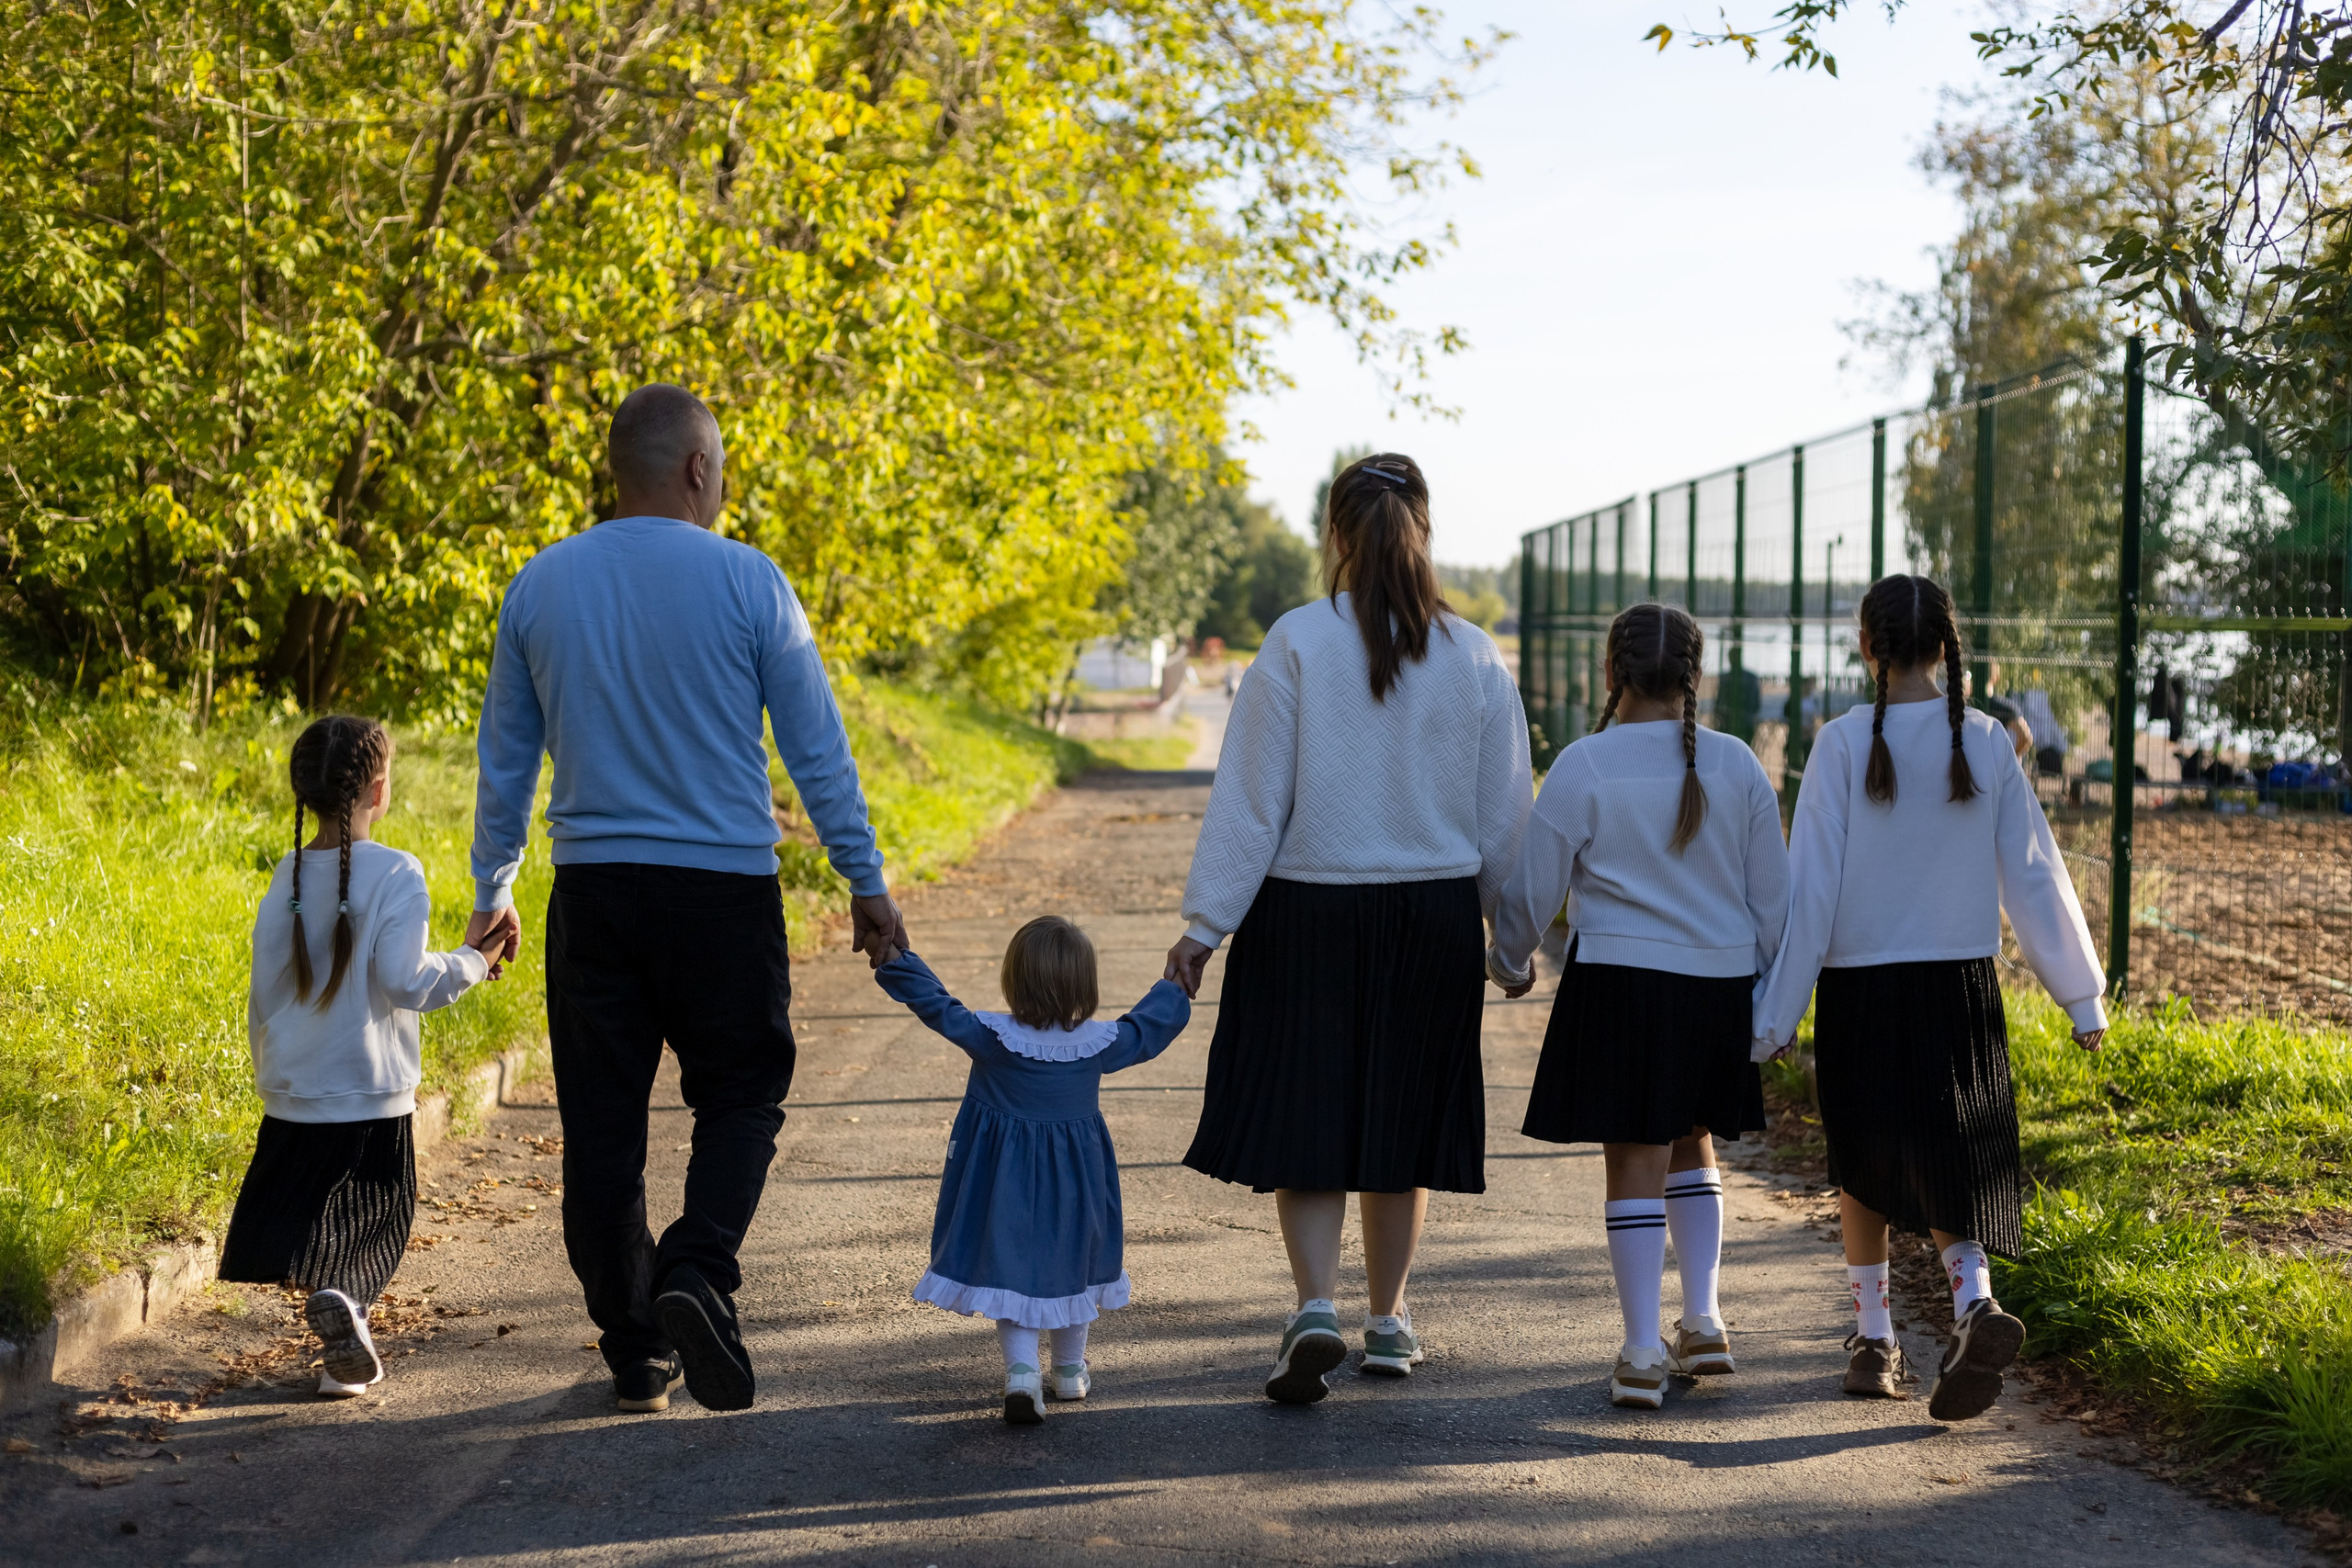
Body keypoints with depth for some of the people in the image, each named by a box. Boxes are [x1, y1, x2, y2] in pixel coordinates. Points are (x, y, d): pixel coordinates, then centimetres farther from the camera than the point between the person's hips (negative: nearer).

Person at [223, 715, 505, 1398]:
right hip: (372, 1097, -3)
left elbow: (264, 991, 7)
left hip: (293, 1095, 3)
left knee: (307, 1225, 12)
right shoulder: (395, 873, -11)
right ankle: (343, 1297, -15)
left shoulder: (288, 877, 3)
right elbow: (404, 982, -18)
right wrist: (472, 962, -3)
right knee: (373, 1225, 10)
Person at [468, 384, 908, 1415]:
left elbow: (504, 755, 13)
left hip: (592, 892, 3)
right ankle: (698, 1272, -14)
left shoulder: (539, 586, 5)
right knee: (740, 1098, 10)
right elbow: (817, 749, -2)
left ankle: (636, 1353, 13)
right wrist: (866, 884, 6)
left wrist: (493, 888, 24)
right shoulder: (746, 583, -5)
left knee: (602, 1124, 9)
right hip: (723, 887, -3)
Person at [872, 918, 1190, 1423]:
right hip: (1075, 1182, 2)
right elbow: (1155, 1023, 5)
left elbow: (935, 1004, -13)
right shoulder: (1099, 1044, -11)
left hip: (1005, 1180, -2)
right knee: (1071, 1264, 21)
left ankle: (1022, 1368, -17)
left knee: (1011, 1270, 3)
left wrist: (894, 958, -3)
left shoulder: (991, 1038, -18)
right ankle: (1070, 1370, 35)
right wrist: (1175, 986, 24)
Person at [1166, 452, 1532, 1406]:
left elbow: (1251, 797, -9)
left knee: (1304, 1118, 5)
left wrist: (1205, 924, -4)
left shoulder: (1297, 645, -10)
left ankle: (1316, 1309, -12)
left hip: (1308, 909, -2)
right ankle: (1388, 1320, 23)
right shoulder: (1472, 657, -1)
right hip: (1433, 915, 3)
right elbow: (1505, 812, 4)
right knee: (1403, 1114, 14)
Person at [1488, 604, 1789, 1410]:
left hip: (1620, 980, -3)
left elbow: (1532, 888, -1)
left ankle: (1642, 1353, 2)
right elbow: (1772, 893, 6)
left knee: (1634, 1160, 2)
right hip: (1719, 982, 3)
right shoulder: (1736, 764, 2)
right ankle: (1703, 1320, 16)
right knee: (1691, 1143, 21)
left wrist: (1510, 962, 17)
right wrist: (1770, 991, 17)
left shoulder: (1584, 765, -7)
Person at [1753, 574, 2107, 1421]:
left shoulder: (1844, 744, -9)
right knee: (1948, 1166, 8)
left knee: (1862, 1168, 15)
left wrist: (1774, 1015, -3)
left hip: (1861, 991, -2)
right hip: (1963, 989, 2)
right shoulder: (1987, 744, -1)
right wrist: (2082, 995, 12)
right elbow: (2034, 875, 3)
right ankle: (1974, 1302, -18)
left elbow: (1811, 887, -9)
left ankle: (1873, 1339, 22)